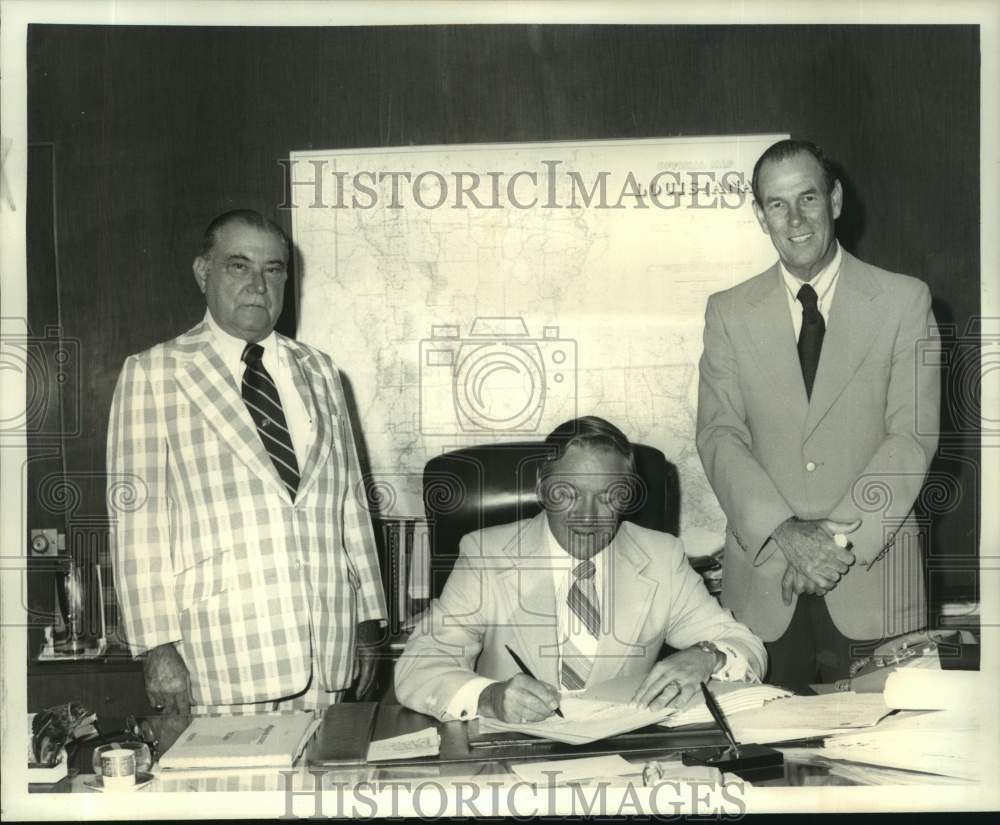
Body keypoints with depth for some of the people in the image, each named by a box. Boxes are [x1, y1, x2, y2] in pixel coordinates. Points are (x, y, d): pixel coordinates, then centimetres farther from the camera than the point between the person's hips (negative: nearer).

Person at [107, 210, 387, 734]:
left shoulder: (316, 371, 14)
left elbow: (348, 499, 14)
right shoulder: (152, 374, 1)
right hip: (221, 650, -3)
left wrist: (369, 618, 11)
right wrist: (156, 644, -10)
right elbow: (137, 516, -4)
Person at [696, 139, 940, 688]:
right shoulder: (729, 313, 6)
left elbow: (913, 435, -4)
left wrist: (841, 536, -15)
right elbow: (719, 436, -2)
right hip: (763, 583, 1)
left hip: (873, 579, -1)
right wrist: (784, 532, -16)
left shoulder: (904, 301, 2)